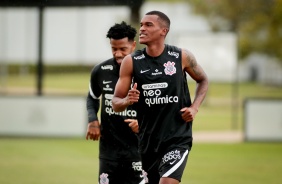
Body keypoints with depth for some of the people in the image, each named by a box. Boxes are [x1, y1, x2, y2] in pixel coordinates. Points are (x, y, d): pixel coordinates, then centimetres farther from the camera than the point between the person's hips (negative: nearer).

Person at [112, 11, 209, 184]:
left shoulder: (182, 57, -5)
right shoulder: (131, 62, -3)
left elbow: (203, 81, 14)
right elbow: (116, 103, 0)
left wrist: (194, 108, -1)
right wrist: (127, 100, -23)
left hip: (178, 138, -3)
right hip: (148, 140, 3)